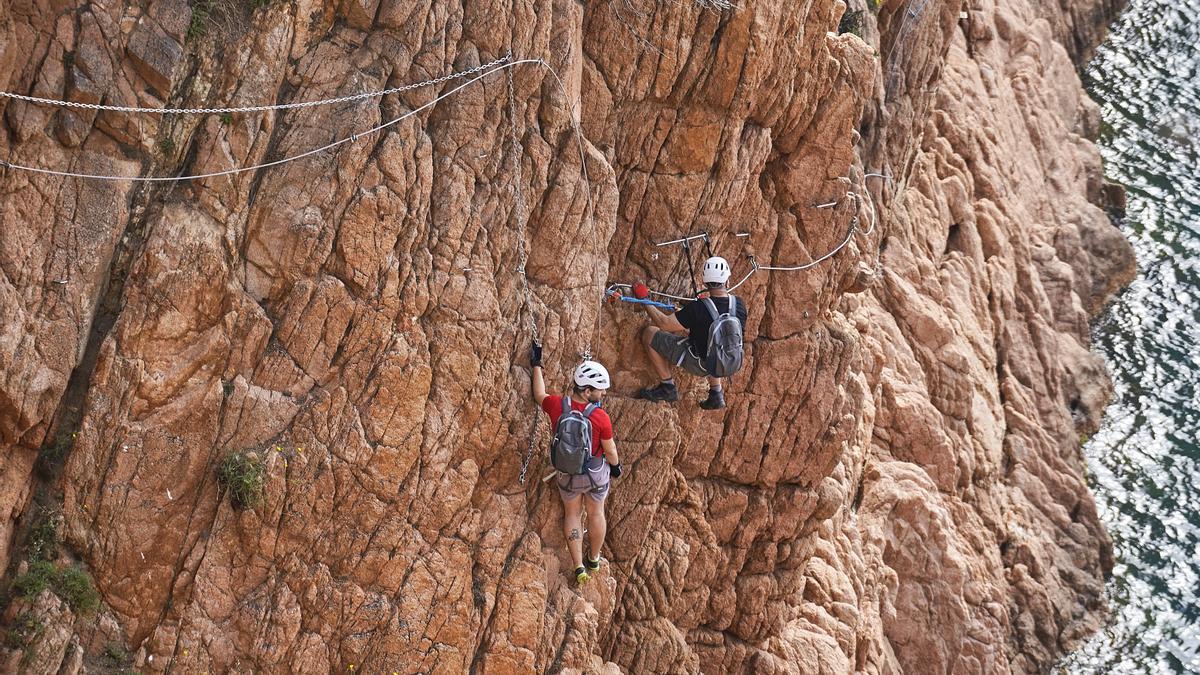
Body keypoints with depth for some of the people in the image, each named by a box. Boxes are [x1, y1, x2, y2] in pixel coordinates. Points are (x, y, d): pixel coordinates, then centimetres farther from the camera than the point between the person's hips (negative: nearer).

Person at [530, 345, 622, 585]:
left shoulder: (557, 406, -21)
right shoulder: (601, 418, -27)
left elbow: (539, 396, 3)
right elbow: (610, 450, -13)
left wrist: (537, 365, 13)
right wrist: (616, 466, 9)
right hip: (597, 472, -2)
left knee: (572, 514, 19)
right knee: (596, 514, 21)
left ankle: (579, 566, 17)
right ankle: (594, 560, 39)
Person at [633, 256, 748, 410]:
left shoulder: (697, 309, -29)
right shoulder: (740, 305, -12)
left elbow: (664, 323, -18)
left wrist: (644, 301, -4)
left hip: (697, 365, -5)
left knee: (649, 334, 1)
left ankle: (667, 387, 11)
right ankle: (716, 394, 31)